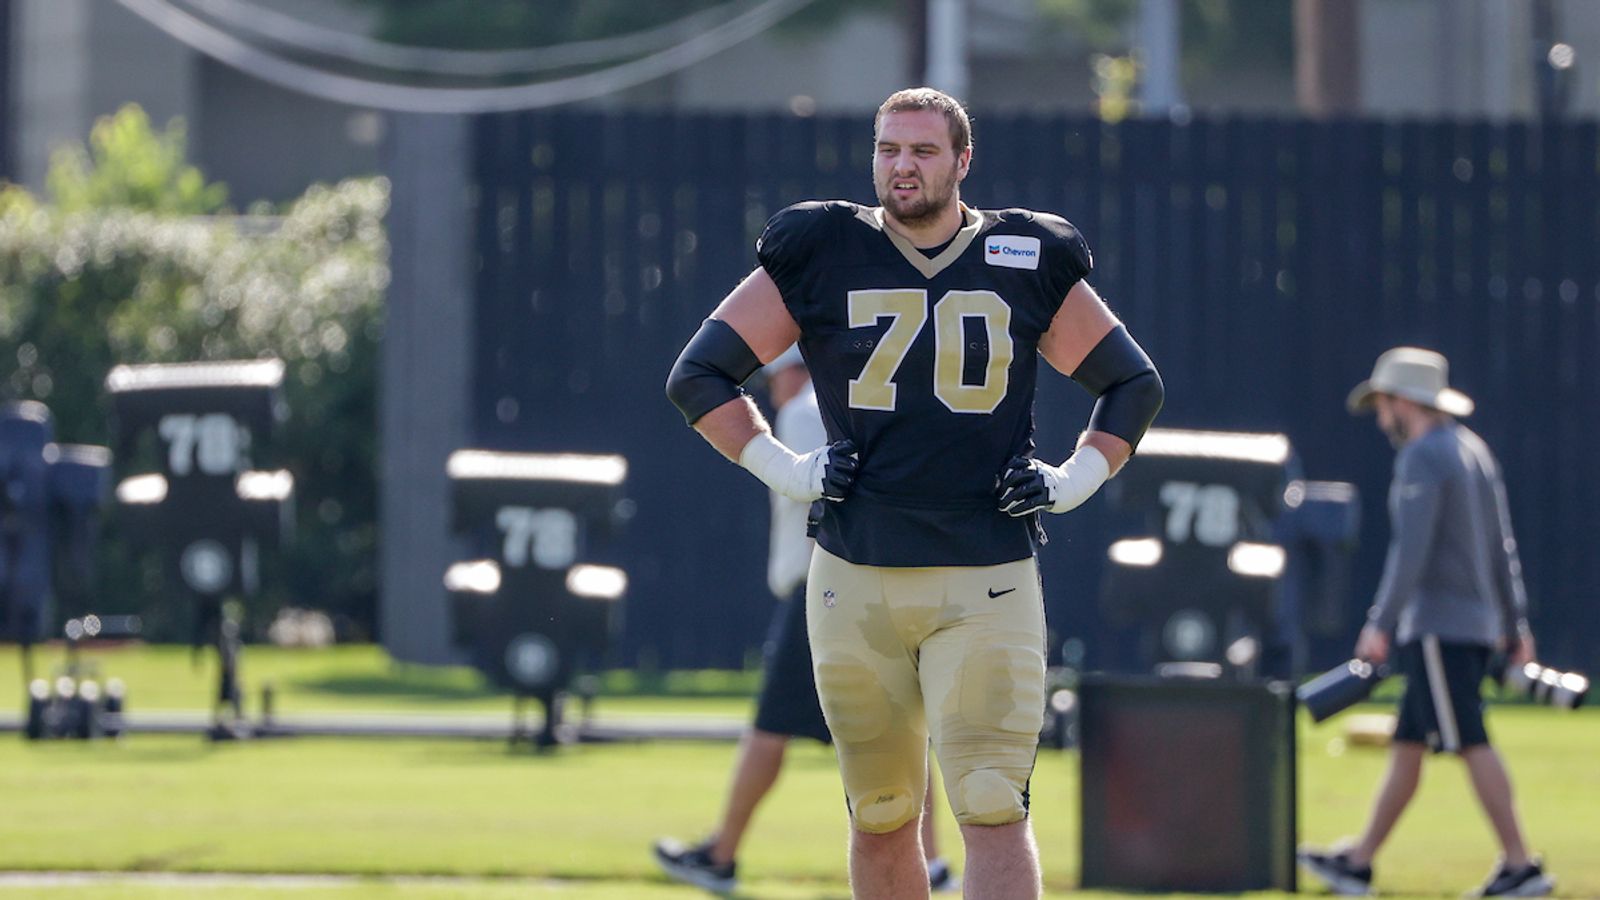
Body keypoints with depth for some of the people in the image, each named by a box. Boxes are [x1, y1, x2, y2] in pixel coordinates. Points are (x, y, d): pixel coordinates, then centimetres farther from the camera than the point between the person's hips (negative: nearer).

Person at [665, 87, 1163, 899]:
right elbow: (698, 375, 9)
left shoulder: (1027, 262, 7)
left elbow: (1133, 384, 18)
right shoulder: (820, 254, 5)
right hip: (855, 580, 1)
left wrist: (1074, 482, 5)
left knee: (993, 809, -12)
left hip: (987, 586, -1)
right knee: (880, 815, 7)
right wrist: (783, 468, -1)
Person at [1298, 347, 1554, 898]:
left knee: (1470, 745, -11)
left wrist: (1381, 624, -21)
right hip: (1479, 622, 10)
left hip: (1438, 625, -10)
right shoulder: (1474, 451, 17)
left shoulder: (1421, 458, -11)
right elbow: (1502, 547, 20)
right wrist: (1515, 625, 22)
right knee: (1407, 746, 11)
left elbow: (1411, 548, -20)